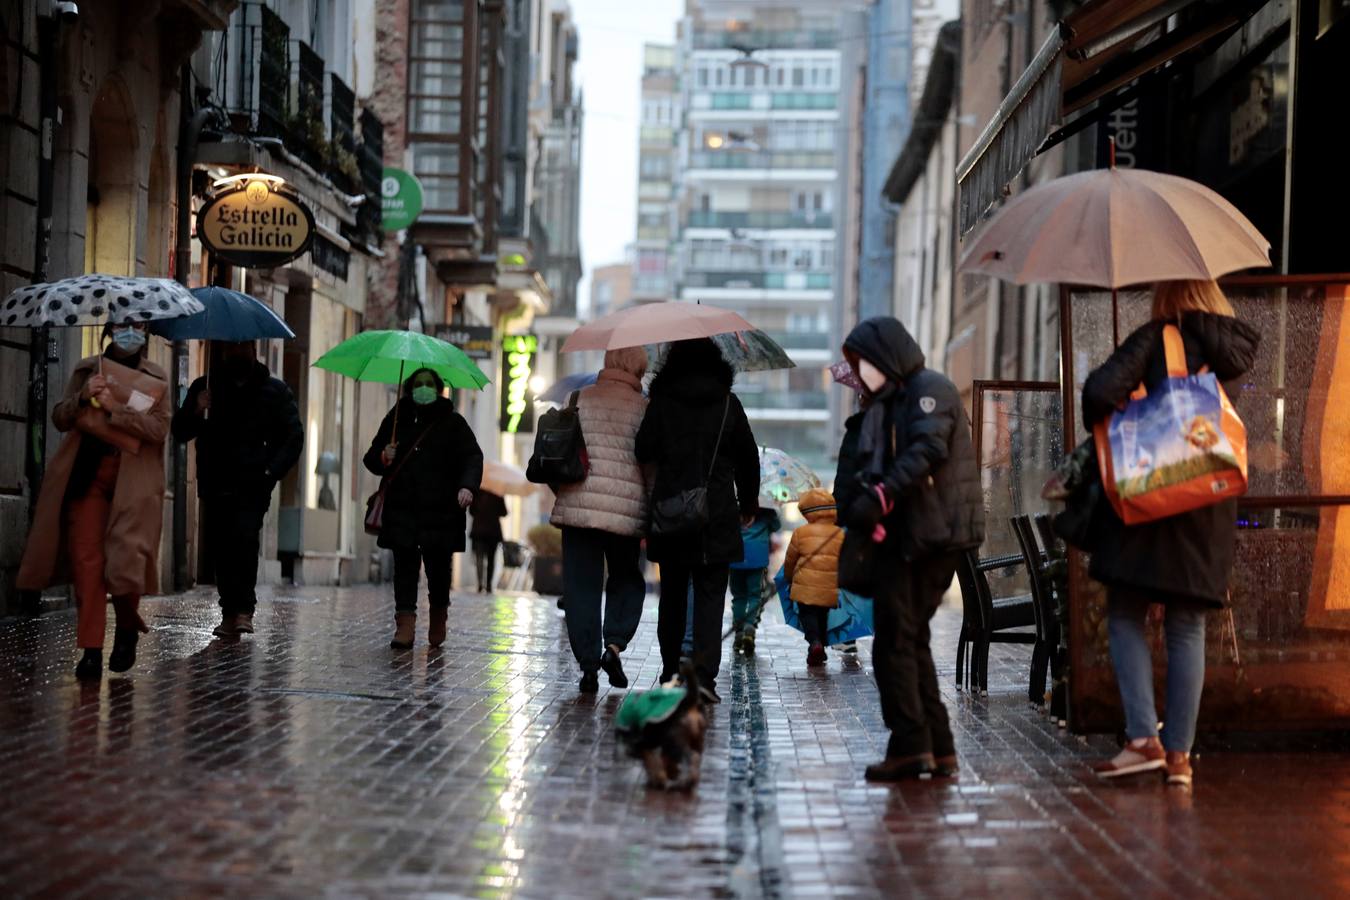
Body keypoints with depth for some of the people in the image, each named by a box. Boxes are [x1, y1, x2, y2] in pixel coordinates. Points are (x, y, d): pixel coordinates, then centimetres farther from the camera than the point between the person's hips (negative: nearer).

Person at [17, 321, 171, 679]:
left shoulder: (157, 378, 6)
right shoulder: (86, 370, 14)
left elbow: (159, 428, -7)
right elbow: (60, 419, 11)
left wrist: (114, 408, -19)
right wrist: (82, 397, -9)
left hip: (133, 480, -2)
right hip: (86, 474, 2)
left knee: (126, 559, -8)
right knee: (86, 559, -5)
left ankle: (127, 631, 20)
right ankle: (91, 649, -2)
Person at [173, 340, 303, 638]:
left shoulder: (274, 391, 8)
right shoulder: (204, 387, 12)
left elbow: (293, 436, 6)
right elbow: (180, 432, 8)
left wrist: (271, 471, -7)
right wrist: (196, 411, -13)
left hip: (252, 486, -3)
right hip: (215, 485, 3)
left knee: (244, 536, -21)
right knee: (219, 546, 1)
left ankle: (244, 609, -21)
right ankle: (230, 612, 8)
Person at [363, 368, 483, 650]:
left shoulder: (453, 423, 7)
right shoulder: (396, 419, 14)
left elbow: (472, 457, -2)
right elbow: (371, 459, 20)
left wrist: (467, 486, -21)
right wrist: (383, 458, -5)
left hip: (440, 510, -1)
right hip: (402, 508, 2)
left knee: (439, 567, 3)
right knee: (405, 564, -6)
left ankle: (439, 616, 26)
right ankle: (405, 623, -10)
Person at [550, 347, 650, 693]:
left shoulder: (579, 400, 7)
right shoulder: (642, 407, -2)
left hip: (577, 507, 2)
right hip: (626, 510, -2)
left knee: (581, 586, 7)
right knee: (627, 582, 17)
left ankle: (588, 663, 3)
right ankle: (614, 645, -2)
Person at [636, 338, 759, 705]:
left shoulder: (662, 402, -2)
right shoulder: (728, 403, 1)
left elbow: (644, 451, -8)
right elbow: (748, 457, 6)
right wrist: (749, 503, 19)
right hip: (717, 514, -1)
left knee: (672, 595, 12)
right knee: (710, 594, -1)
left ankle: (671, 674, 18)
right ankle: (704, 674, -15)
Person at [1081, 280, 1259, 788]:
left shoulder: (1151, 339, -4)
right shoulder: (1232, 346, 6)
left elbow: (1100, 392, -16)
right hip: (1209, 507, 3)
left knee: (1125, 618, 6)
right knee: (1187, 629, 7)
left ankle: (1143, 738, -6)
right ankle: (1179, 752, 4)